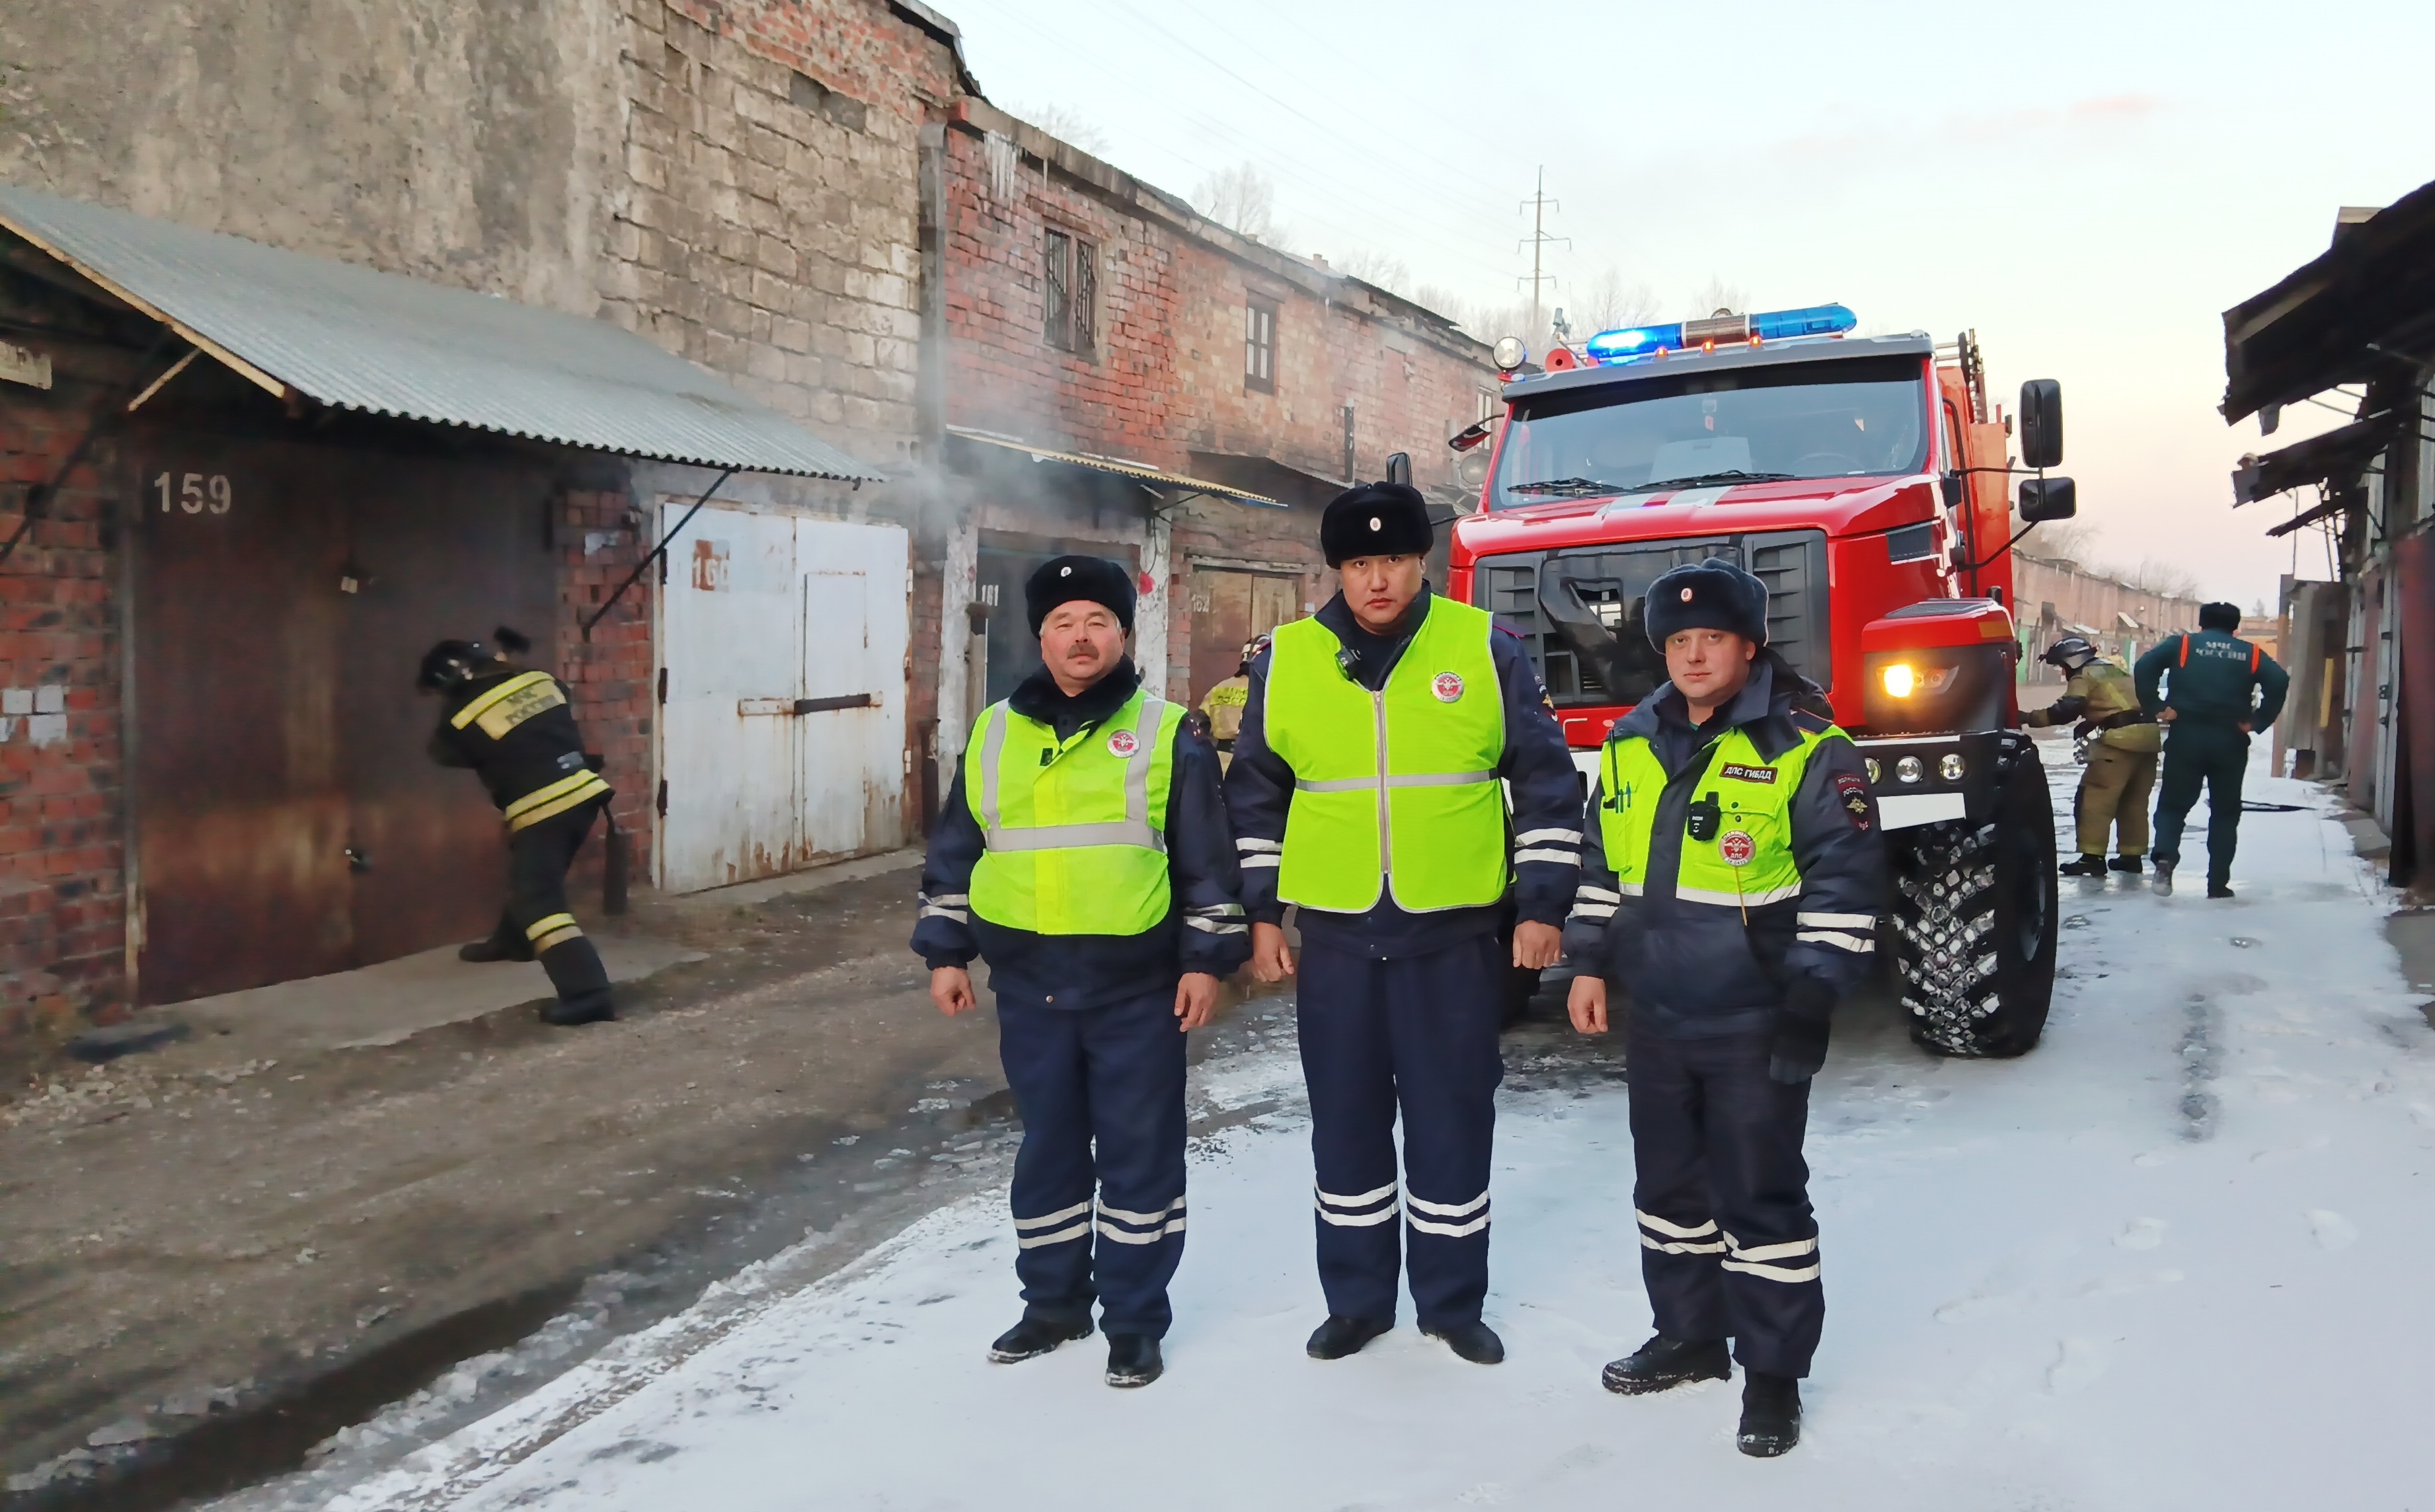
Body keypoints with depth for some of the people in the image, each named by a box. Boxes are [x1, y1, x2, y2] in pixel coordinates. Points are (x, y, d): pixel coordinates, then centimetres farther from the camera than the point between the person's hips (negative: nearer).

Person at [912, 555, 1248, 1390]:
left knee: (1138, 1152, 4)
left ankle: (1136, 1319, 17)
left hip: (1137, 985, -3)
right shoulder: (993, 734, 7)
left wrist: (1207, 957, -5)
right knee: (1047, 1148, 14)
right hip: (1029, 985, 3)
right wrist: (946, 952, 9)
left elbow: (1209, 860, 0)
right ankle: (1054, 1301, 30)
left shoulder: (1167, 733, -1)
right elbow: (955, 854, 13)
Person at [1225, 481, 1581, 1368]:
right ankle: (1357, 1300, 27)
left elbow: (1546, 782, 2)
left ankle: (1453, 1303, 25)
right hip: (1333, 934, 2)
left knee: (1452, 1120, 7)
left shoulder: (1484, 648, -2)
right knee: (1346, 1123, 10)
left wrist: (1541, 903, -1)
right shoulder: (1286, 660, 3)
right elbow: (1254, 796, 10)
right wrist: (1260, 913, 7)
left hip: (1455, 933, -1)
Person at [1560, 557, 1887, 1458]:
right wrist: (1592, 962, 12)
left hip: (1753, 1028, -6)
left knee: (1761, 1197, 3)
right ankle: (1689, 1335, 35)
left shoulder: (1806, 752, -10)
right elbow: (1601, 866, 16)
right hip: (1656, 1019, 6)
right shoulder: (1631, 746, 8)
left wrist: (1812, 998, -15)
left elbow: (1845, 885, -11)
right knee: (1668, 1185, 17)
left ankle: (1774, 1372, 18)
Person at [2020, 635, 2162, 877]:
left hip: (2123, 738, -9)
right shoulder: (2114, 670, 27)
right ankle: (2132, 855, 21)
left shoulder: (2084, 676, -1)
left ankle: (2092, 857, -9)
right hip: (2148, 733, 9)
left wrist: (2028, 718, -13)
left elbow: (2067, 710, -15)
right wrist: (2091, 723, 22)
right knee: (2135, 800, 16)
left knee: (2095, 797, -5)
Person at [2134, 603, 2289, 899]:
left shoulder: (2181, 644, 6)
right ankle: (2218, 883, 10)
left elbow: (2144, 667, -10)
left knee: (2173, 804, 7)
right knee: (2225, 812, 12)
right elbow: (2280, 681, -6)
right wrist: (2257, 721, -4)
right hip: (2230, 741, 1)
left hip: (2186, 736, -1)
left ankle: (2165, 856, -20)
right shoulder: (2251, 654, 10)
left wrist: (2156, 709, -8)